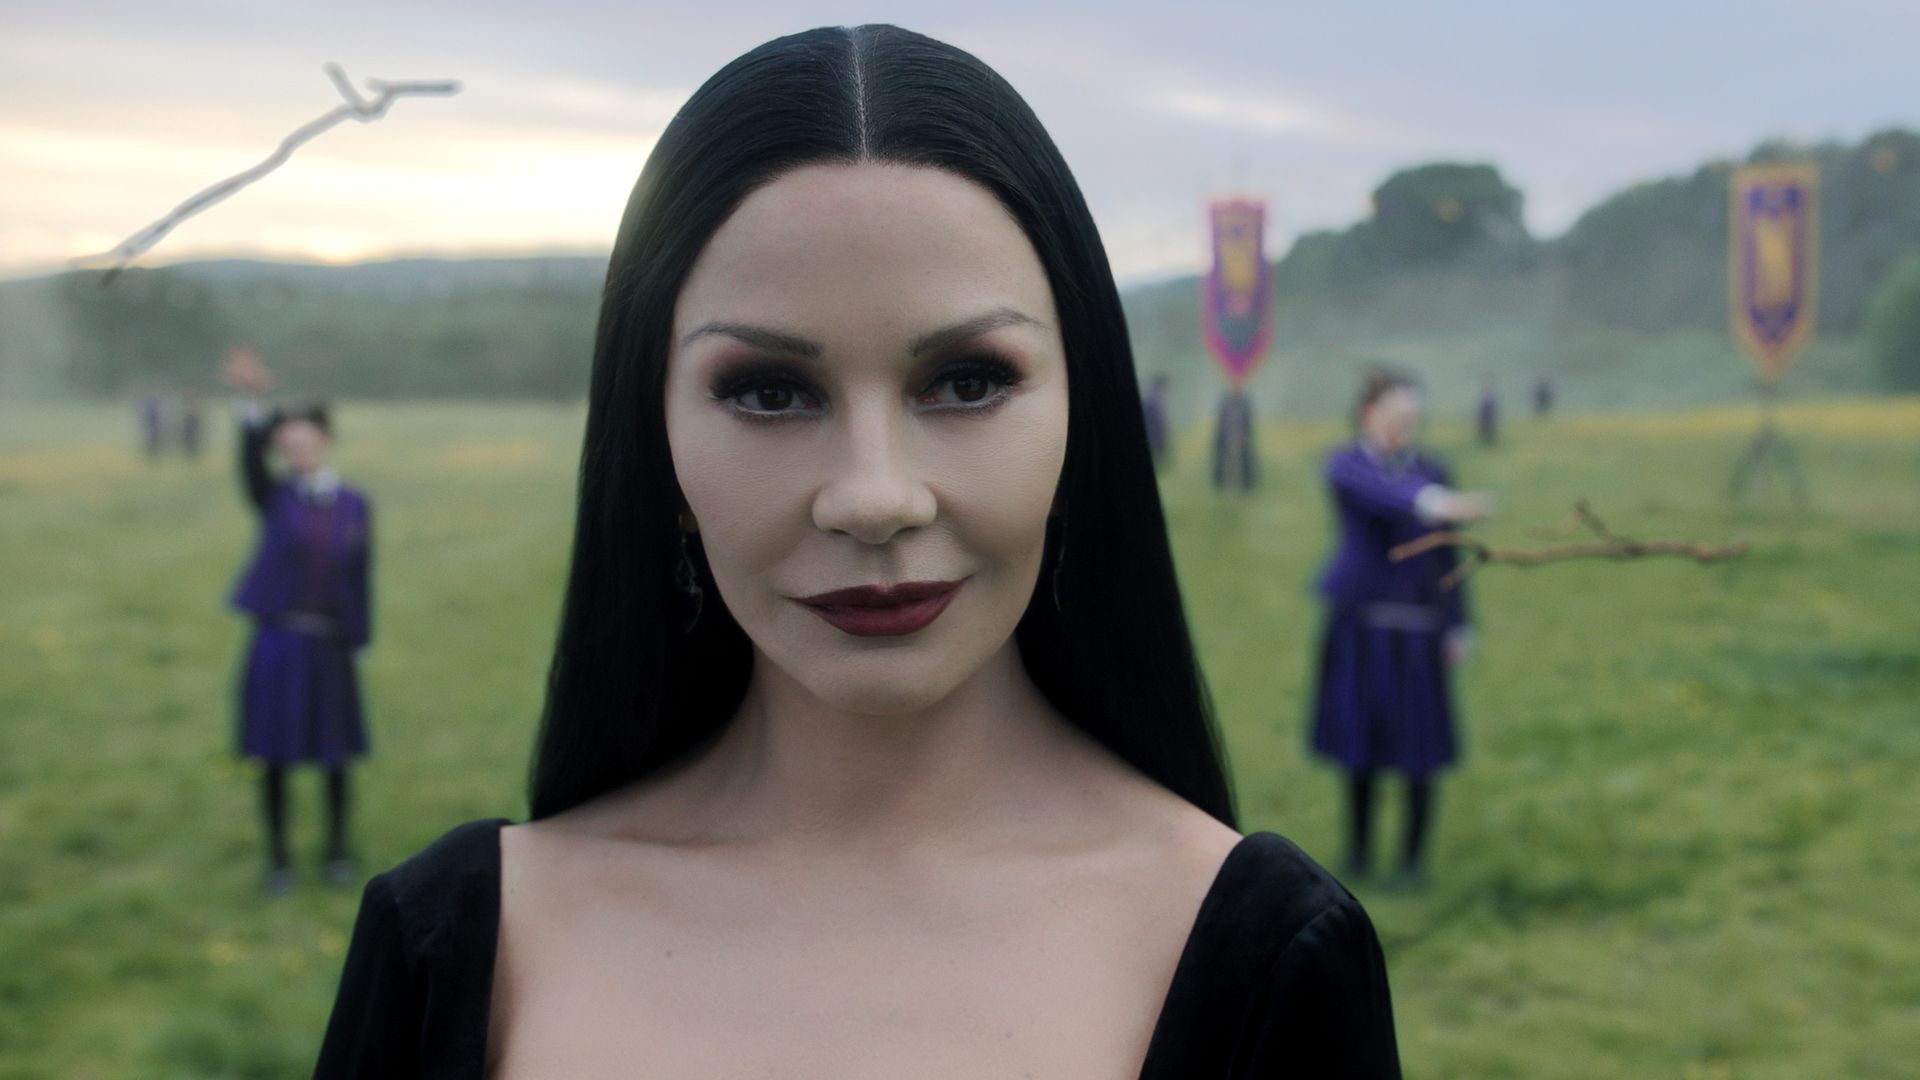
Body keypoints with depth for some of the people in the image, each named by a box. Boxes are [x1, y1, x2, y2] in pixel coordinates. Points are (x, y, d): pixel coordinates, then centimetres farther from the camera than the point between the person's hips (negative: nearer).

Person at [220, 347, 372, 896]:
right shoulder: (275, 499, -1)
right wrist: (252, 401, -39)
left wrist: (356, 646, 2)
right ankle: (278, 857, 19)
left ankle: (338, 849, 26)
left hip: (330, 645, 1)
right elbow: (251, 459, -21)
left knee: (335, 752, 10)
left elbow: (360, 581, 4)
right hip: (277, 642, -1)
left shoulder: (355, 506, 2)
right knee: (275, 754, 5)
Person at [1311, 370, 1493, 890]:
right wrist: (1437, 504, -47)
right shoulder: (1344, 466, -5)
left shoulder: (1433, 472, 5)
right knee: (1359, 738, 7)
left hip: (1416, 630, 1)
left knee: (1417, 748, 1)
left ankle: (1414, 857, 15)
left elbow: (1446, 555, 8)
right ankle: (1357, 848, 24)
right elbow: (1380, 493, -28)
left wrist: (1458, 629, 4)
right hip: (1359, 625, -1)